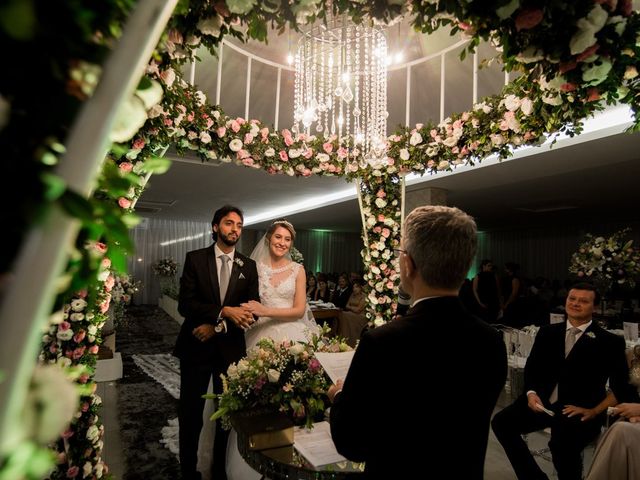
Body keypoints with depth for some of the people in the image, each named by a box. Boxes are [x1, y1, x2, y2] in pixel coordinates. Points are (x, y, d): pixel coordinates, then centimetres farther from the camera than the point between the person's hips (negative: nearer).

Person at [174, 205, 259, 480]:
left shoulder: (248, 266, 4)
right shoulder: (195, 259, -2)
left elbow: (251, 310, 0)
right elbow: (185, 304, -11)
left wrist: (217, 327, -12)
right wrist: (224, 311, -22)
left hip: (230, 348, 2)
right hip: (196, 346, -1)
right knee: (190, 413, 9)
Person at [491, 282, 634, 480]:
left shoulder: (610, 342, 0)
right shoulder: (547, 332, 11)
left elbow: (622, 387, -2)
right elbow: (531, 367, 11)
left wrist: (594, 411, -12)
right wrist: (531, 393, -7)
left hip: (578, 410, -3)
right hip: (543, 402, 4)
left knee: (562, 443, -30)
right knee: (501, 422, -16)